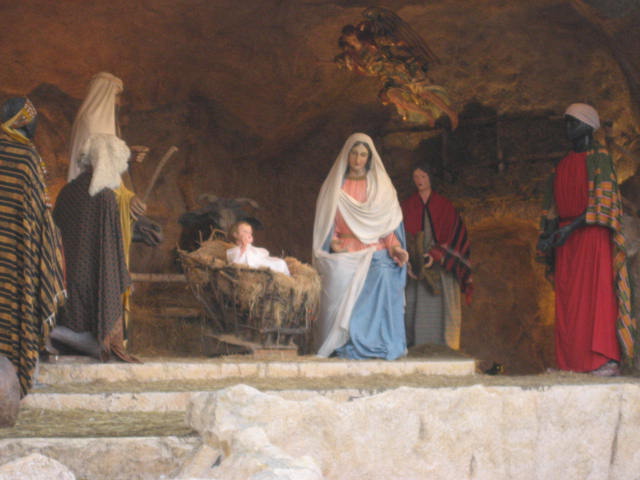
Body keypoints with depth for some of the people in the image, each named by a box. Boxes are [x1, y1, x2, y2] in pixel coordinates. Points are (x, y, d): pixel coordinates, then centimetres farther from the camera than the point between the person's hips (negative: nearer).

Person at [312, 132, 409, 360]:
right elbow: (327, 221, 11)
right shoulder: (335, 185, 11)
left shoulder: (381, 185, 11)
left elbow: (389, 222, 9)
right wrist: (332, 241, -7)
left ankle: (378, 346, -6)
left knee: (377, 303, -10)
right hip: (345, 256, 0)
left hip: (375, 255, 0)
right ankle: (345, 347, -3)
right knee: (345, 304, -7)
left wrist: (395, 247, -5)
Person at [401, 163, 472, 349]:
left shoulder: (443, 205, 7)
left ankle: (442, 348, -8)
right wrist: (407, 260, -10)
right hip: (415, 266, 1)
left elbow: (453, 234, 1)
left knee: (439, 305, -8)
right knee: (414, 307, -8)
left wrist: (435, 255, -14)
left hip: (440, 264, -1)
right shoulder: (407, 206, 11)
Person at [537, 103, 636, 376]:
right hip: (566, 236, 7)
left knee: (596, 292, -13)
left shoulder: (598, 158, 0)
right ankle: (573, 362, -1)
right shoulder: (563, 165, 21)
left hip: (592, 232, -7)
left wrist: (574, 226, -19)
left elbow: (602, 199, -10)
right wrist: (547, 238, 9)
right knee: (567, 300, 0)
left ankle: (605, 361, -16)